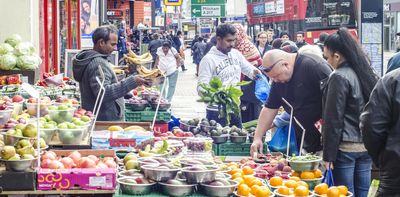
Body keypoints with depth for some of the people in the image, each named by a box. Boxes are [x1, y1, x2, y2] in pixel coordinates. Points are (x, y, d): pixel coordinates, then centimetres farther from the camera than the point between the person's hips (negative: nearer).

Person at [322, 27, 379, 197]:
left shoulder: (339, 77, -14)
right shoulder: (368, 73, 9)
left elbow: (333, 119, -14)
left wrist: (328, 154, -11)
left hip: (345, 147, -8)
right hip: (367, 145, 8)